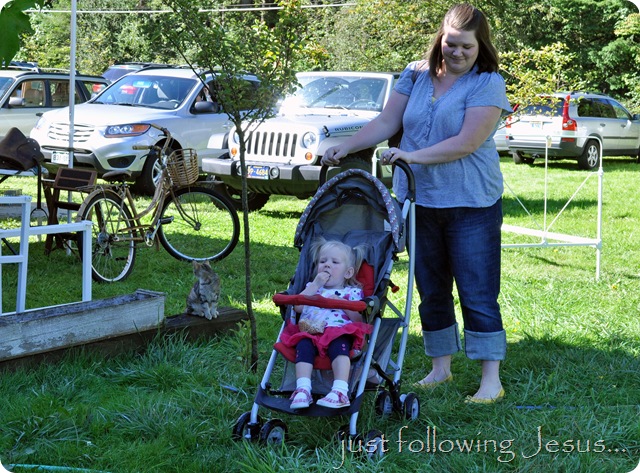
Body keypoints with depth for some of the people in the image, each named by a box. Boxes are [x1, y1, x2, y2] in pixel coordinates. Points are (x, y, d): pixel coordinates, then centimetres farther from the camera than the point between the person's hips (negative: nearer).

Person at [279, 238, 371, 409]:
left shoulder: (352, 292, 22)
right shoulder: (313, 287, 30)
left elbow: (359, 319, 7)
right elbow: (298, 307, 8)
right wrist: (315, 285, 6)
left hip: (339, 333, -2)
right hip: (310, 332, 2)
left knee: (339, 345, -37)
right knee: (303, 345, -33)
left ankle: (340, 391, -50)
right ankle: (303, 390, -45)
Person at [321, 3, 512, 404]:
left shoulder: (488, 84, -8)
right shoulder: (416, 75, 8)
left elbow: (467, 142, -17)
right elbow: (386, 122, 9)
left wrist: (413, 156, -21)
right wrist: (347, 148, -3)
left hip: (470, 206, -5)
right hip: (419, 202, 5)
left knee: (478, 295, -4)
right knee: (431, 291, 13)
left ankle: (491, 382, 2)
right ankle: (440, 369, 25)